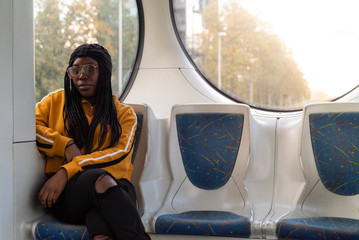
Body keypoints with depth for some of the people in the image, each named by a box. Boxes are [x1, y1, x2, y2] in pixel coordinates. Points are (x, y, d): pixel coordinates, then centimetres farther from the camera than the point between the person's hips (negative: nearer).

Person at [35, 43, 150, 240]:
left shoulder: (124, 113, 16)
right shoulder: (56, 101, 21)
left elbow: (119, 154, 0)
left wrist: (67, 171, -12)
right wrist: (66, 145, -5)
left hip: (114, 186, 1)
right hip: (66, 194, 0)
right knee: (99, 178, -37)